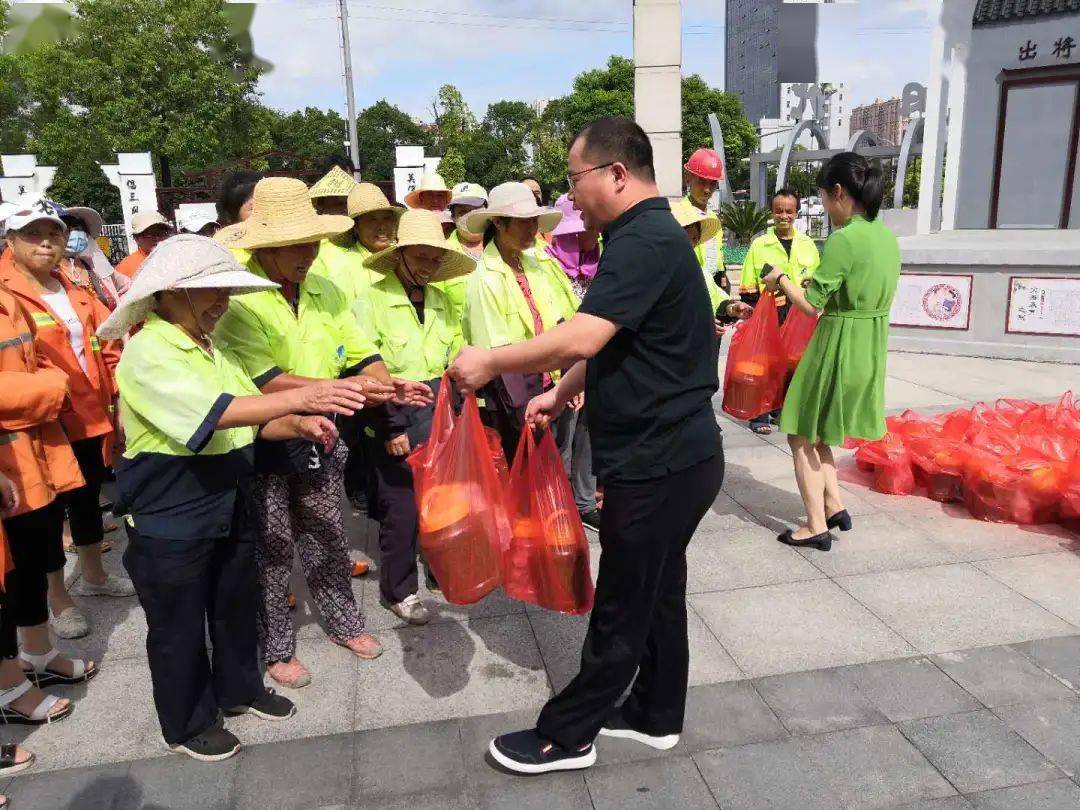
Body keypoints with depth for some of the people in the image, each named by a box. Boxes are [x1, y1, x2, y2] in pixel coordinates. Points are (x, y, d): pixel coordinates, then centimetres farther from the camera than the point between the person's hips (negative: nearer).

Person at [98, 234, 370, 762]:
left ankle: (239, 688, 44)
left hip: (228, 507, 8)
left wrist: (300, 424, -12)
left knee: (236, 605, 22)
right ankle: (187, 723, 31)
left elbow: (252, 422, 8)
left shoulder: (210, 350, 6)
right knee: (178, 626, 11)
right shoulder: (146, 353, -20)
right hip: (170, 521, -7)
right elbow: (217, 413, -33)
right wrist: (301, 397, -39)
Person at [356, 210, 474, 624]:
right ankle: (397, 590, 19)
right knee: (401, 506, 2)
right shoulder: (374, 298, -7)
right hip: (396, 414, -5)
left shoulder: (441, 300, 10)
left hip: (439, 410, 5)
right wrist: (391, 427, -12)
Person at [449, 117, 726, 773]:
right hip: (675, 454, 10)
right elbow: (609, 348, 19)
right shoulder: (650, 234, 14)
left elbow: (580, 338, -31)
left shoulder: (644, 241, -21)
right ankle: (658, 715, 37)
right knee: (659, 592, 20)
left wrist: (490, 362, -20)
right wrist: (561, 396, 14)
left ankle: (566, 736, 21)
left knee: (622, 609, 5)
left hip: (658, 464, -10)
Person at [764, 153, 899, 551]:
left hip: (838, 347, -9)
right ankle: (834, 506, 22)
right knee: (814, 429, 22)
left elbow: (811, 304, -18)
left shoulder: (843, 239, -19)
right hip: (871, 347, 9)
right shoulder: (887, 236, 7)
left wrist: (781, 279, -1)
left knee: (801, 433, 7)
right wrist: (817, 281, 16)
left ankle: (817, 526, 12)